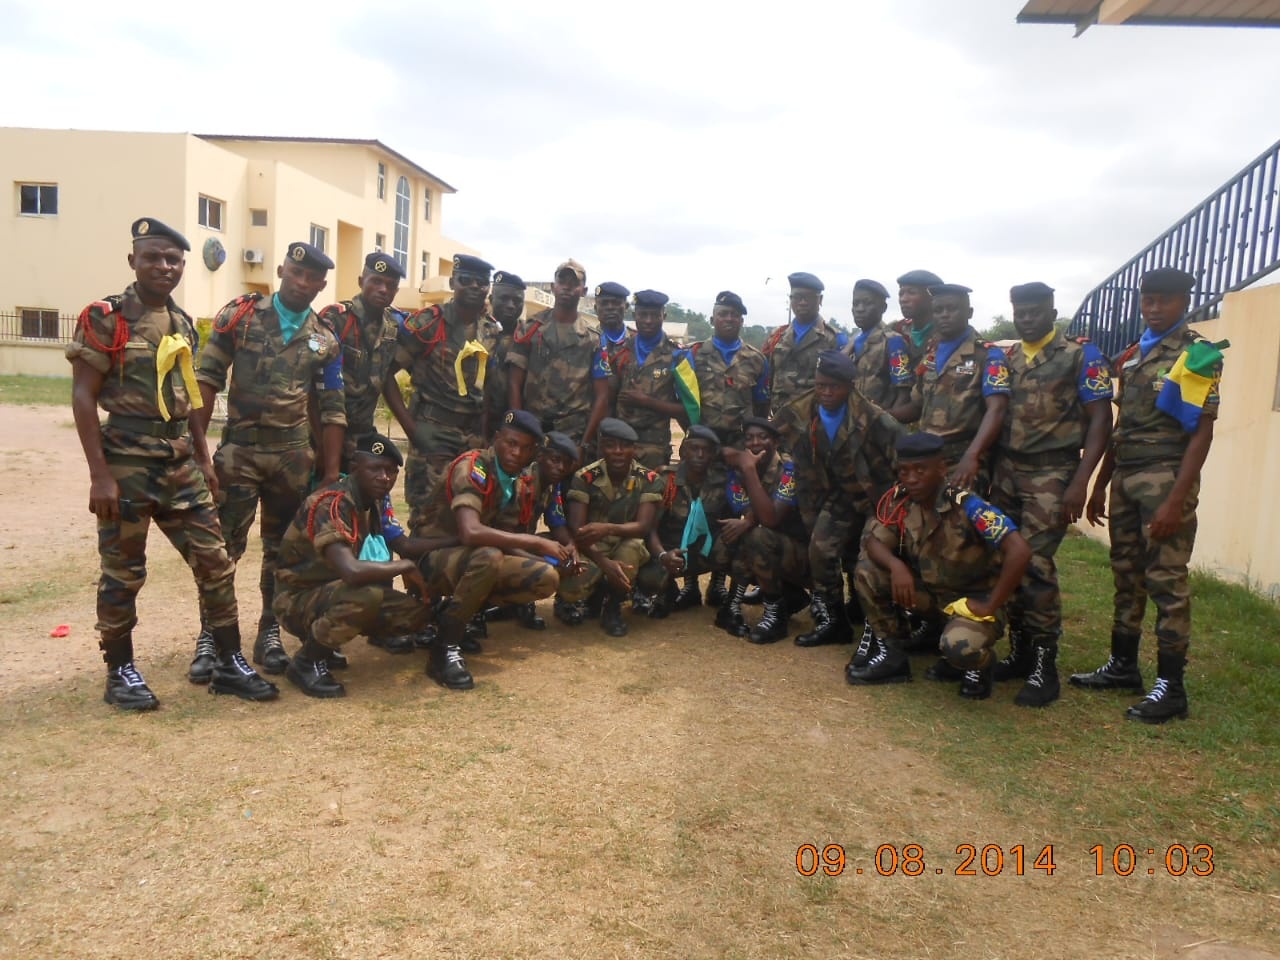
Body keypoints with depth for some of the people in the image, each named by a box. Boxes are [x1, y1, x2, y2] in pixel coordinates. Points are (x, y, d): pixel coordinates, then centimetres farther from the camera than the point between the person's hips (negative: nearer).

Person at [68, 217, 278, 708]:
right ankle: (120, 672, 21)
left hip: (180, 461, 6)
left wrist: (204, 459, 15)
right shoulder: (106, 317, -7)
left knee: (215, 562, 5)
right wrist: (99, 474, -15)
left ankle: (228, 663, 16)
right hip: (127, 461, -6)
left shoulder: (182, 323, 12)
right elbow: (83, 397, -10)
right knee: (123, 574, 5)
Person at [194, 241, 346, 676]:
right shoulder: (239, 315, -1)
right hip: (239, 450, -3)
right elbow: (207, 380, -3)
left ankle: (269, 635, 21)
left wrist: (332, 472, 3)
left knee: (283, 549, 9)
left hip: (294, 456, 3)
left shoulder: (325, 340, 6)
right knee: (223, 546, -1)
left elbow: (332, 411, 7)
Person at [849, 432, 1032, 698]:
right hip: (929, 591, 6)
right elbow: (873, 541, -9)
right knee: (867, 570, -14)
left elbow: (1020, 551, -34)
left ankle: (978, 666, 4)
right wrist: (896, 565, -32)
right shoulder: (898, 499, -11)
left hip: (974, 599, -5)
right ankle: (891, 654, 2)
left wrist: (991, 607, -26)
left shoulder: (967, 506, -27)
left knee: (958, 646, -36)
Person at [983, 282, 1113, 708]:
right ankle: (1018, 653, 17)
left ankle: (1044, 667, -1)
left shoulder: (1081, 356, -1)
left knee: (1035, 564, -11)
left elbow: (1100, 421, -5)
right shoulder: (1005, 358, 14)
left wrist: (1080, 482, -14)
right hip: (1005, 471, 5)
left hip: (1051, 474, -5)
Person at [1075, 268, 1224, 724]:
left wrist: (1177, 500, -17)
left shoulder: (1197, 355, -6)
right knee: (1127, 574, 13)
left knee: (1166, 580, -4)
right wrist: (1100, 485, 16)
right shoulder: (1131, 356, 15)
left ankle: (1171, 686, 4)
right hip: (1125, 477, 7)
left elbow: (1202, 433, -11)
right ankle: (1122, 666, 24)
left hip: (1165, 478, -7)